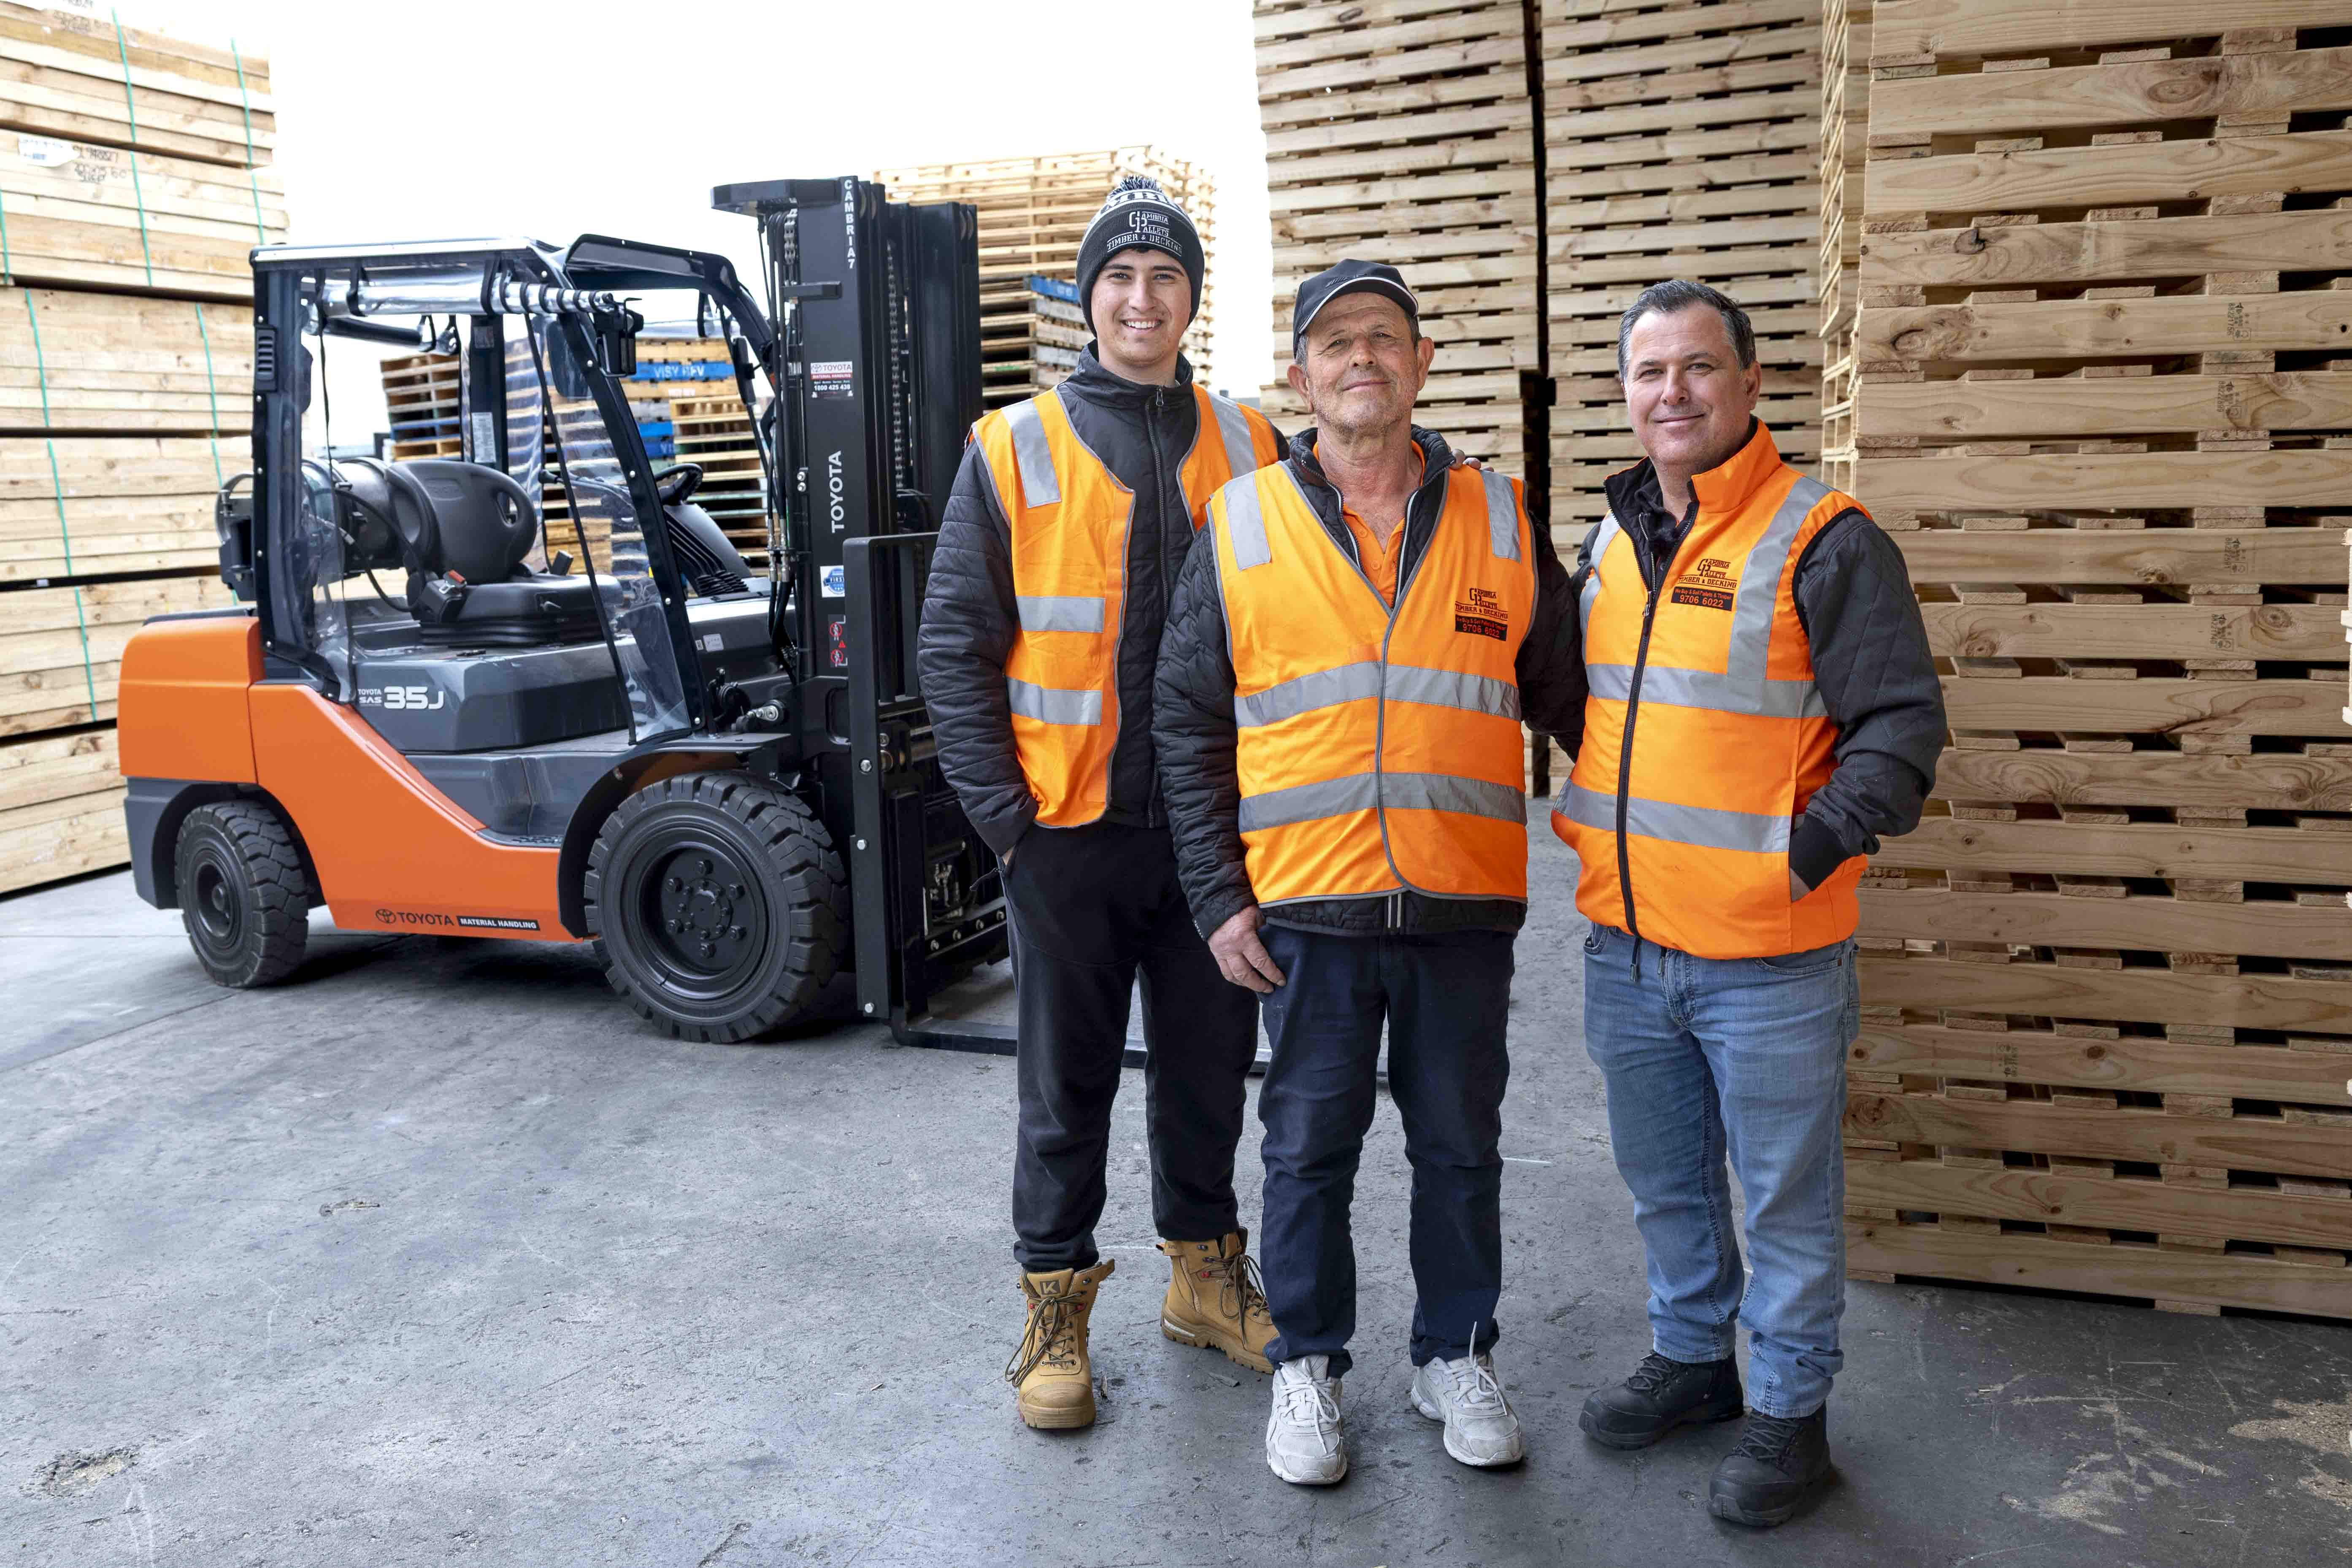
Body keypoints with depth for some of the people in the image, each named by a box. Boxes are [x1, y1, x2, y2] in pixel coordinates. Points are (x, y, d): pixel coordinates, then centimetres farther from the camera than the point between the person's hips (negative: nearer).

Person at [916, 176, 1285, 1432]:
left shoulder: (1247, 450, 6)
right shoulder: (1014, 448, -1)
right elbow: (955, 644, -2)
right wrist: (1003, 811, -9)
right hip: (1071, 827, -2)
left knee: (1208, 1062, 15)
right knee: (1067, 1081, 8)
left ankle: (1204, 1272, 34)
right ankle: (1055, 1308, 24)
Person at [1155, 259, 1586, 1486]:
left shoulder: (1500, 522, 5)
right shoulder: (1240, 527, 2)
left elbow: (1564, 696, 12)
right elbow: (1190, 729, 3)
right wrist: (1219, 899, -2)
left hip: (1466, 905, 1)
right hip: (1306, 910, -1)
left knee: (1460, 1147, 14)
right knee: (1309, 1149, 10)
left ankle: (1457, 1356, 33)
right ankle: (1307, 1364, 29)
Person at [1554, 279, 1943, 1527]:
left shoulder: (1824, 542, -10)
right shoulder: (1611, 543, 10)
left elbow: (1900, 724, -12)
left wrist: (1815, 846, -22)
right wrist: (1592, 834, 11)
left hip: (1769, 953, -6)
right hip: (1626, 941, 6)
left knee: (1786, 1195, 9)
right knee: (1665, 1183, 21)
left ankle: (1788, 1411, 28)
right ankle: (1692, 1356, 42)